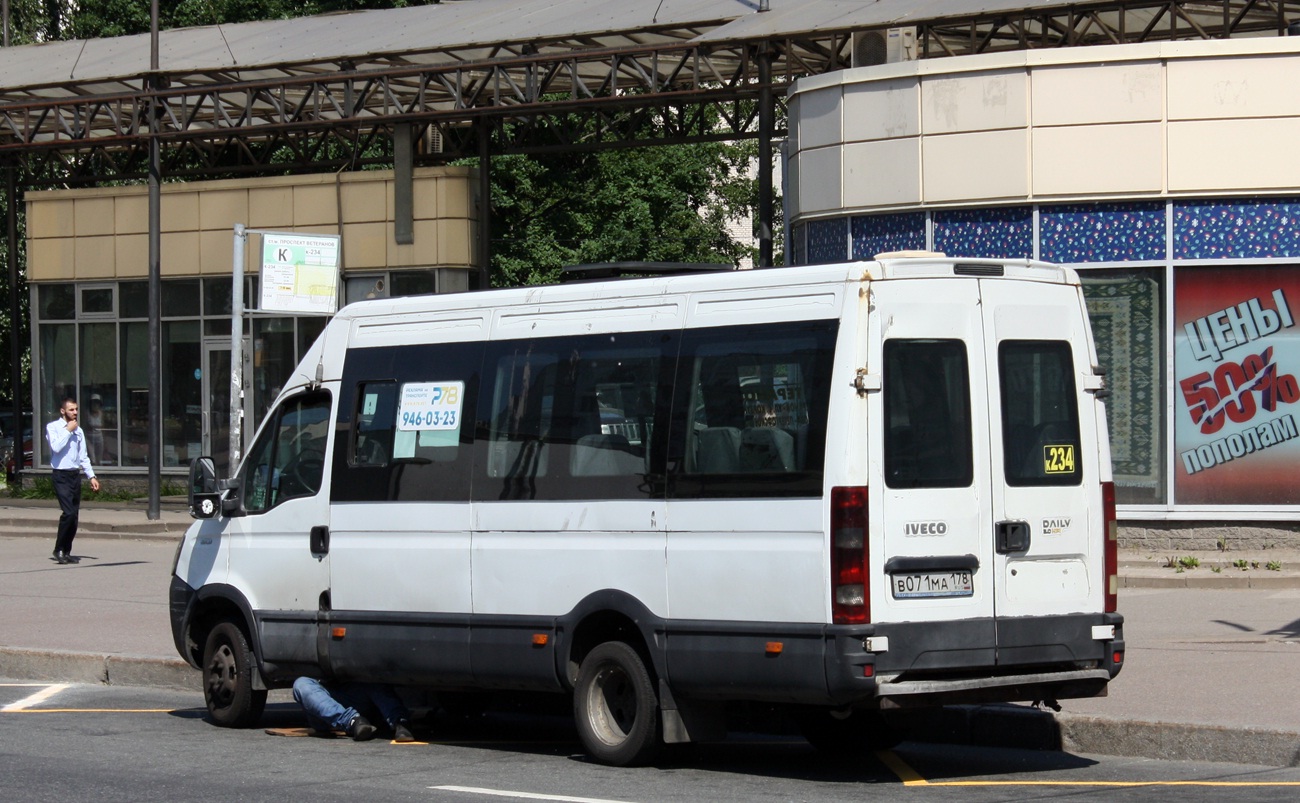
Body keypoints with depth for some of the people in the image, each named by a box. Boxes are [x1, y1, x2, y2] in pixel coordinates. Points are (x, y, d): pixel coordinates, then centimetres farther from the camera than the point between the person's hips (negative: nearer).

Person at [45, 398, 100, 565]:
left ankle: (66, 551, 14)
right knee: (68, 512, -18)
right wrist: (68, 431, -11)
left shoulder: (78, 430, 14)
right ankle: (59, 549, -6)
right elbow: (56, 447, -19)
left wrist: (91, 476, 9)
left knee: (75, 515, 5)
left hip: (75, 475, 6)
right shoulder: (53, 427, -2)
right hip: (61, 476, -6)